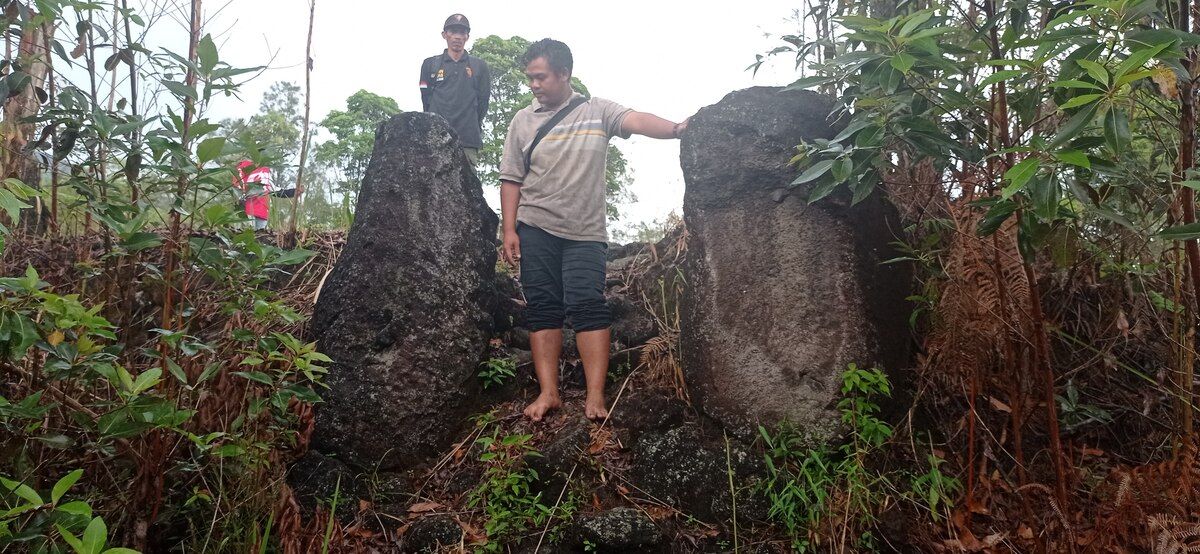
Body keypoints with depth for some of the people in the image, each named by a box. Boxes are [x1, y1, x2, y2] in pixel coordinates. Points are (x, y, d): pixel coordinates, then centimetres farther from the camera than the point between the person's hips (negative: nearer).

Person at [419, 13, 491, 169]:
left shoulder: (479, 67, 16)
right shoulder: (430, 64, 16)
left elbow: (483, 102, 12)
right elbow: (426, 99, 12)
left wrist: (471, 127, 5)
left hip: (468, 141, 0)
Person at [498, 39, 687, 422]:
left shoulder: (597, 112, 4)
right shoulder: (523, 121, 10)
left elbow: (637, 122, -13)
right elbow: (511, 179, 8)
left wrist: (677, 129, -32)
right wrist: (509, 230, 0)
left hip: (585, 232, -2)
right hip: (535, 230, 2)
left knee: (588, 306, -9)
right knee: (543, 309, 1)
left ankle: (595, 396, -9)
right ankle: (548, 393, 4)